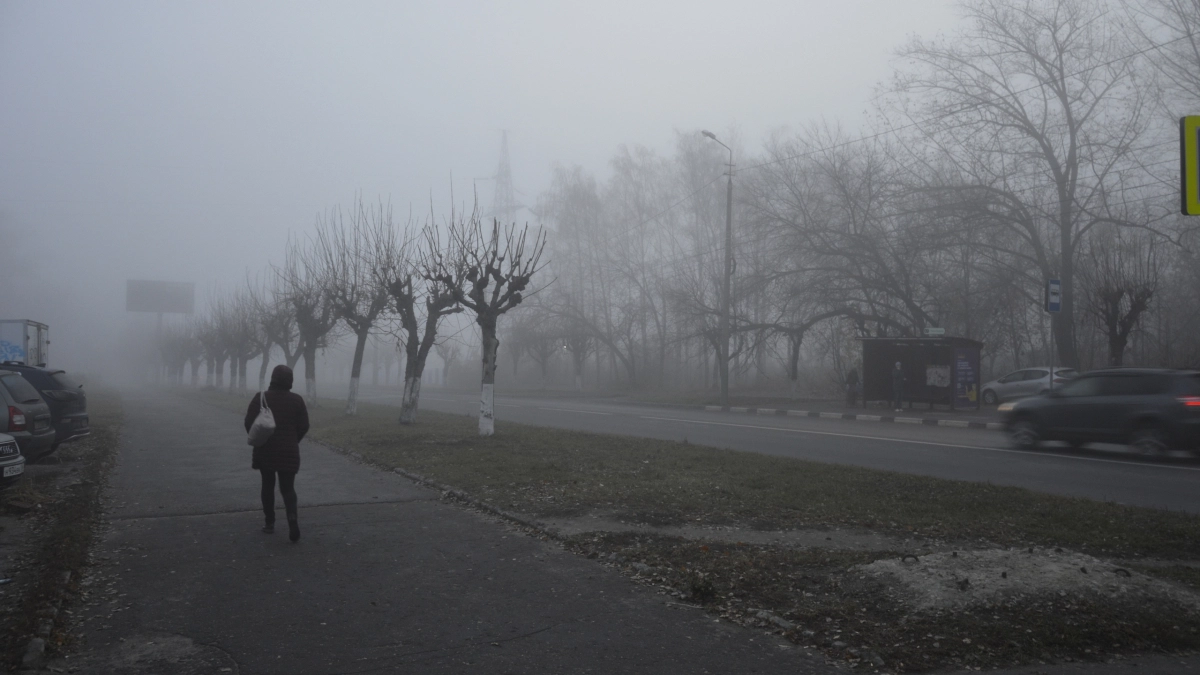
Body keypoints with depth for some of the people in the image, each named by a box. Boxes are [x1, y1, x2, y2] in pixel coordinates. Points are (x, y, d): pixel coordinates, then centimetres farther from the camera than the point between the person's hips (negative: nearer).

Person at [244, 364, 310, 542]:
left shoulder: (261, 397, -5)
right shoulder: (297, 400, -3)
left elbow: (249, 422, -6)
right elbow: (304, 426, -2)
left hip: (265, 449, 0)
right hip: (289, 451, 0)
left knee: (268, 485, 15)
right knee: (288, 488, 4)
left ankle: (270, 523, 18)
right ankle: (292, 518, -19)